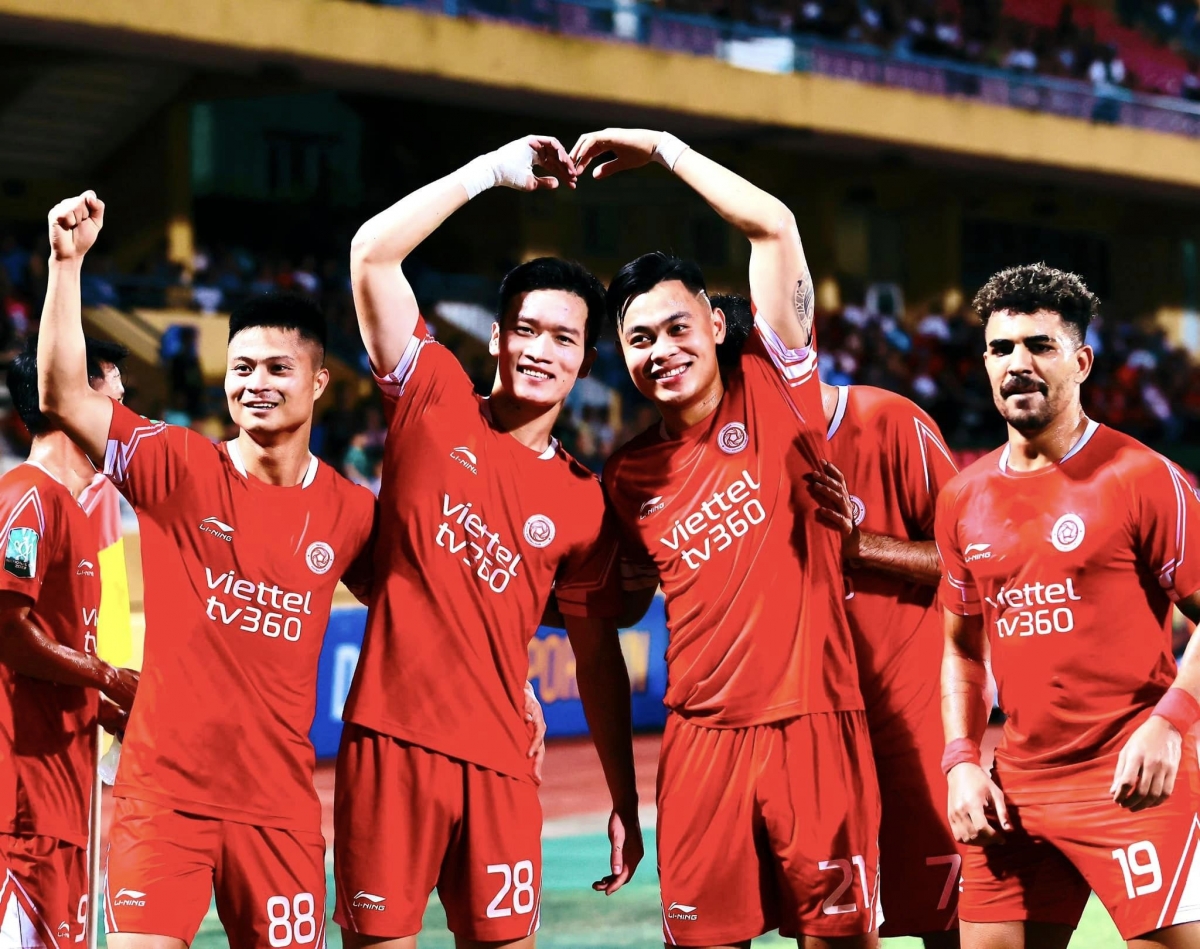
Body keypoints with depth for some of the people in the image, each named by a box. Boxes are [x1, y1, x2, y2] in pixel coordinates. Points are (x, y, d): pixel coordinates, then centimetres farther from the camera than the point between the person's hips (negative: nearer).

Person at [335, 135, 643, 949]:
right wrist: (492, 172, -4)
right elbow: (373, 254, -5)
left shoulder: (583, 501, 8)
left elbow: (597, 655, 13)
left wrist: (625, 803, 10)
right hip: (390, 740, -2)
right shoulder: (433, 401, 4)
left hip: (497, 761, 2)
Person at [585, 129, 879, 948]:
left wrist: (661, 147, -3)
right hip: (703, 735, 3)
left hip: (812, 724, -3)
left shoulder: (774, 391, 0)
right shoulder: (628, 480, 10)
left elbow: (774, 228, -8)